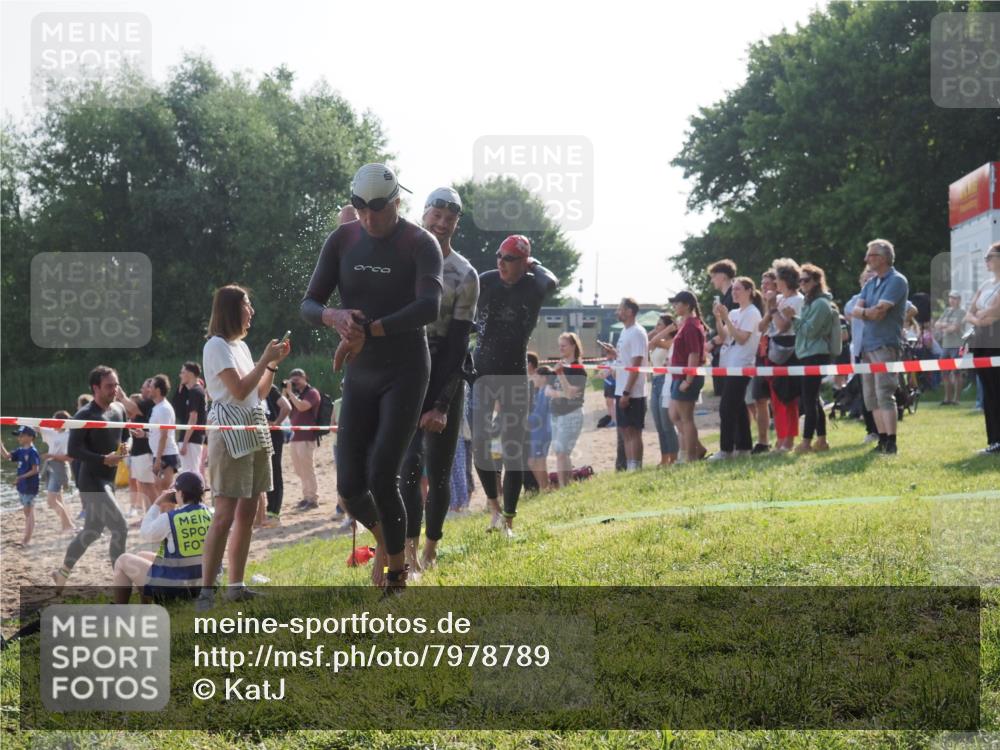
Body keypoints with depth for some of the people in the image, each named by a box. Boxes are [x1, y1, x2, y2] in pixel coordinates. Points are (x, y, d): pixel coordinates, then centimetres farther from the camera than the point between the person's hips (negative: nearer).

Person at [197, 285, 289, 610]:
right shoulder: (216, 345, -8)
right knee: (225, 513, -13)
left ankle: (236, 585, 12)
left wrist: (274, 364, 11)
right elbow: (239, 390, -16)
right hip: (230, 431, -9)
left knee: (247, 512, 7)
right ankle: (206, 590, -13)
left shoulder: (241, 345, 18)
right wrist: (266, 360, -10)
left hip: (255, 430, 9)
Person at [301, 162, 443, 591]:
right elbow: (308, 305, -1)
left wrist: (368, 330, -33)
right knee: (350, 489, 1)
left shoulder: (420, 245, -11)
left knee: (382, 478, -14)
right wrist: (336, 317, -25)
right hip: (359, 376, 4)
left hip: (405, 373, -4)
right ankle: (382, 539, 34)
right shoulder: (342, 241, 1)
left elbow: (429, 307, -26)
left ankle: (397, 572, 3)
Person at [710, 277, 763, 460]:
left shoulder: (752, 313, -8)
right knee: (737, 407, 10)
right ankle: (743, 447, 13)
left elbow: (741, 338, -17)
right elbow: (724, 337, 13)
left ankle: (726, 449, -12)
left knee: (727, 408, -12)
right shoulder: (734, 313, 15)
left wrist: (726, 318, -19)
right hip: (730, 365, 9)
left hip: (741, 366, -9)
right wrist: (718, 319, 0)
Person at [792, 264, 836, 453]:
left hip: (816, 356, -10)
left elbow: (810, 330, -17)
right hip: (807, 355, 10)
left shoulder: (821, 304, -12)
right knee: (813, 399, 11)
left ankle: (806, 441, -12)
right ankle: (821, 440, 14)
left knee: (809, 399, -11)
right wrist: (794, 320, 3)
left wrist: (793, 318, -9)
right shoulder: (809, 303, 19)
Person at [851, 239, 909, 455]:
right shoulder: (870, 283, 18)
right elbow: (855, 310, 8)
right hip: (867, 344, 8)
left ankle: (891, 443, -14)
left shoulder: (897, 281, -7)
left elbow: (880, 311, -15)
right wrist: (869, 312, -11)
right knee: (871, 395, 7)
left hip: (886, 344, -8)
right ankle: (882, 439, 12)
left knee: (884, 393, -14)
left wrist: (864, 312, 1)